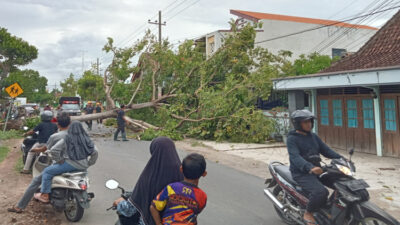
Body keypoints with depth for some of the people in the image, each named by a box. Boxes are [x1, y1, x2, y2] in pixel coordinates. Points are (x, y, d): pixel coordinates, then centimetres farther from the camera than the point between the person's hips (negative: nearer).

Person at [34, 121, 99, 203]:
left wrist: (59, 160, 1)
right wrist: (88, 164, 18)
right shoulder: (87, 140, 8)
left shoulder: (66, 140, -4)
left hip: (71, 164, -5)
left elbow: (53, 151, -11)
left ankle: (44, 195, 7)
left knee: (47, 172, 9)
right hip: (83, 167, 5)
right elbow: (95, 153, 10)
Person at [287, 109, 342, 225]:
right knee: (320, 192, -31)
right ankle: (308, 214, -6)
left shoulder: (314, 136, 14)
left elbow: (326, 150, 11)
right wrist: (310, 168, -40)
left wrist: (341, 158, -6)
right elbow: (295, 157, -23)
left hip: (317, 171, 8)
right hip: (301, 174, -7)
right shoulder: (292, 139, -9)